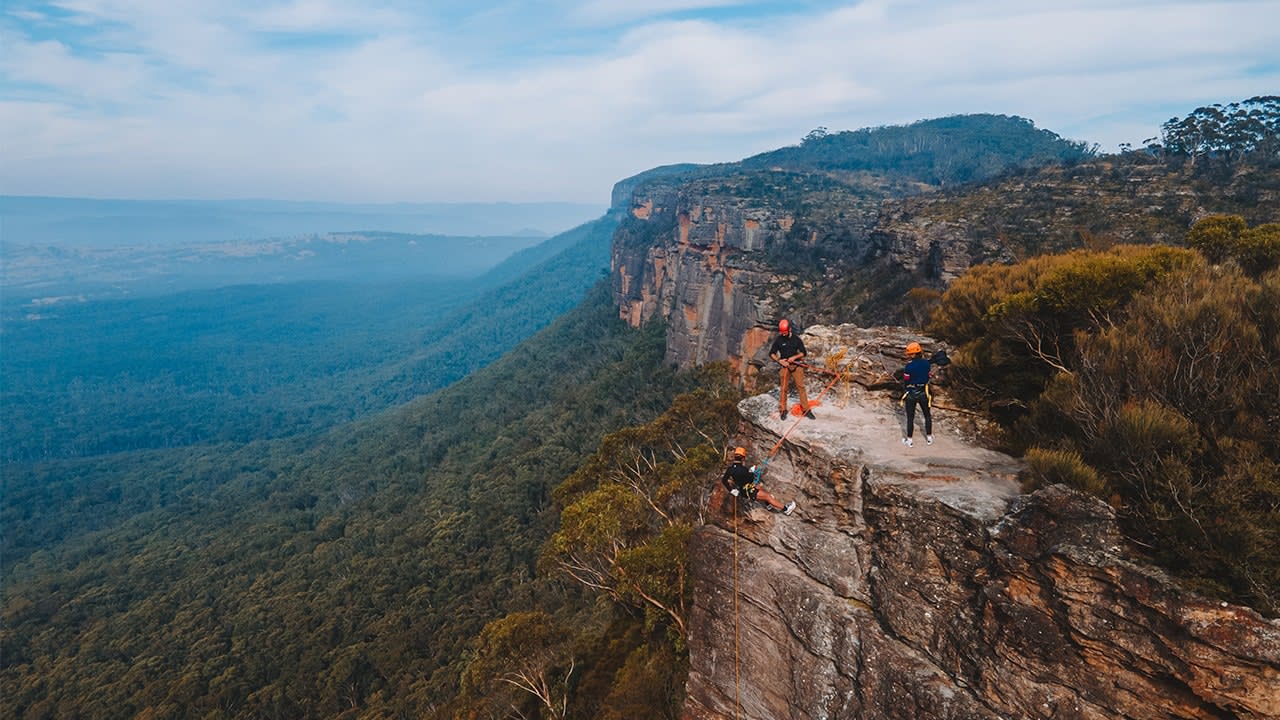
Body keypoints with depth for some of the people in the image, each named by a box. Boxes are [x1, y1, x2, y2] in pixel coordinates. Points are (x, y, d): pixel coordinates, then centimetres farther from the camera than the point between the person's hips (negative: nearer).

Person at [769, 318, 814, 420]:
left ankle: (806, 410, 2)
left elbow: (803, 353, 4)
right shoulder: (778, 340, -1)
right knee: (783, 388, 0)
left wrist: (794, 357, -13)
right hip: (785, 366, 0)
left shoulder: (796, 339, 0)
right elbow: (771, 353, 5)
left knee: (801, 387, -2)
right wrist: (779, 360, -10)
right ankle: (783, 410, 12)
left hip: (797, 365, 0)